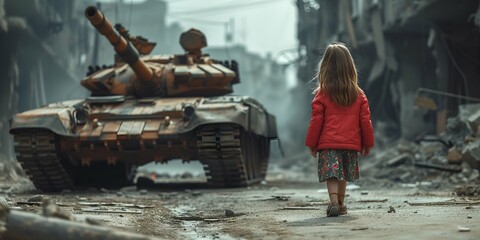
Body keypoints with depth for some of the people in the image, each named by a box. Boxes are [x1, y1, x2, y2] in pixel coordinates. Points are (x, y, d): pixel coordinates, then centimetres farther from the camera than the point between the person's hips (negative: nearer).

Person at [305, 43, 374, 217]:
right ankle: (340, 203, 28)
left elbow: (316, 121, -5)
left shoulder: (322, 94, -6)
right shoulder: (359, 94, 1)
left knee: (331, 174, -5)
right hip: (351, 144, 3)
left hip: (328, 143, -3)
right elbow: (365, 121, 3)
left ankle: (334, 201, -24)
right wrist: (368, 144, 14)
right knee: (344, 175, 19)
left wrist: (311, 143, 5)